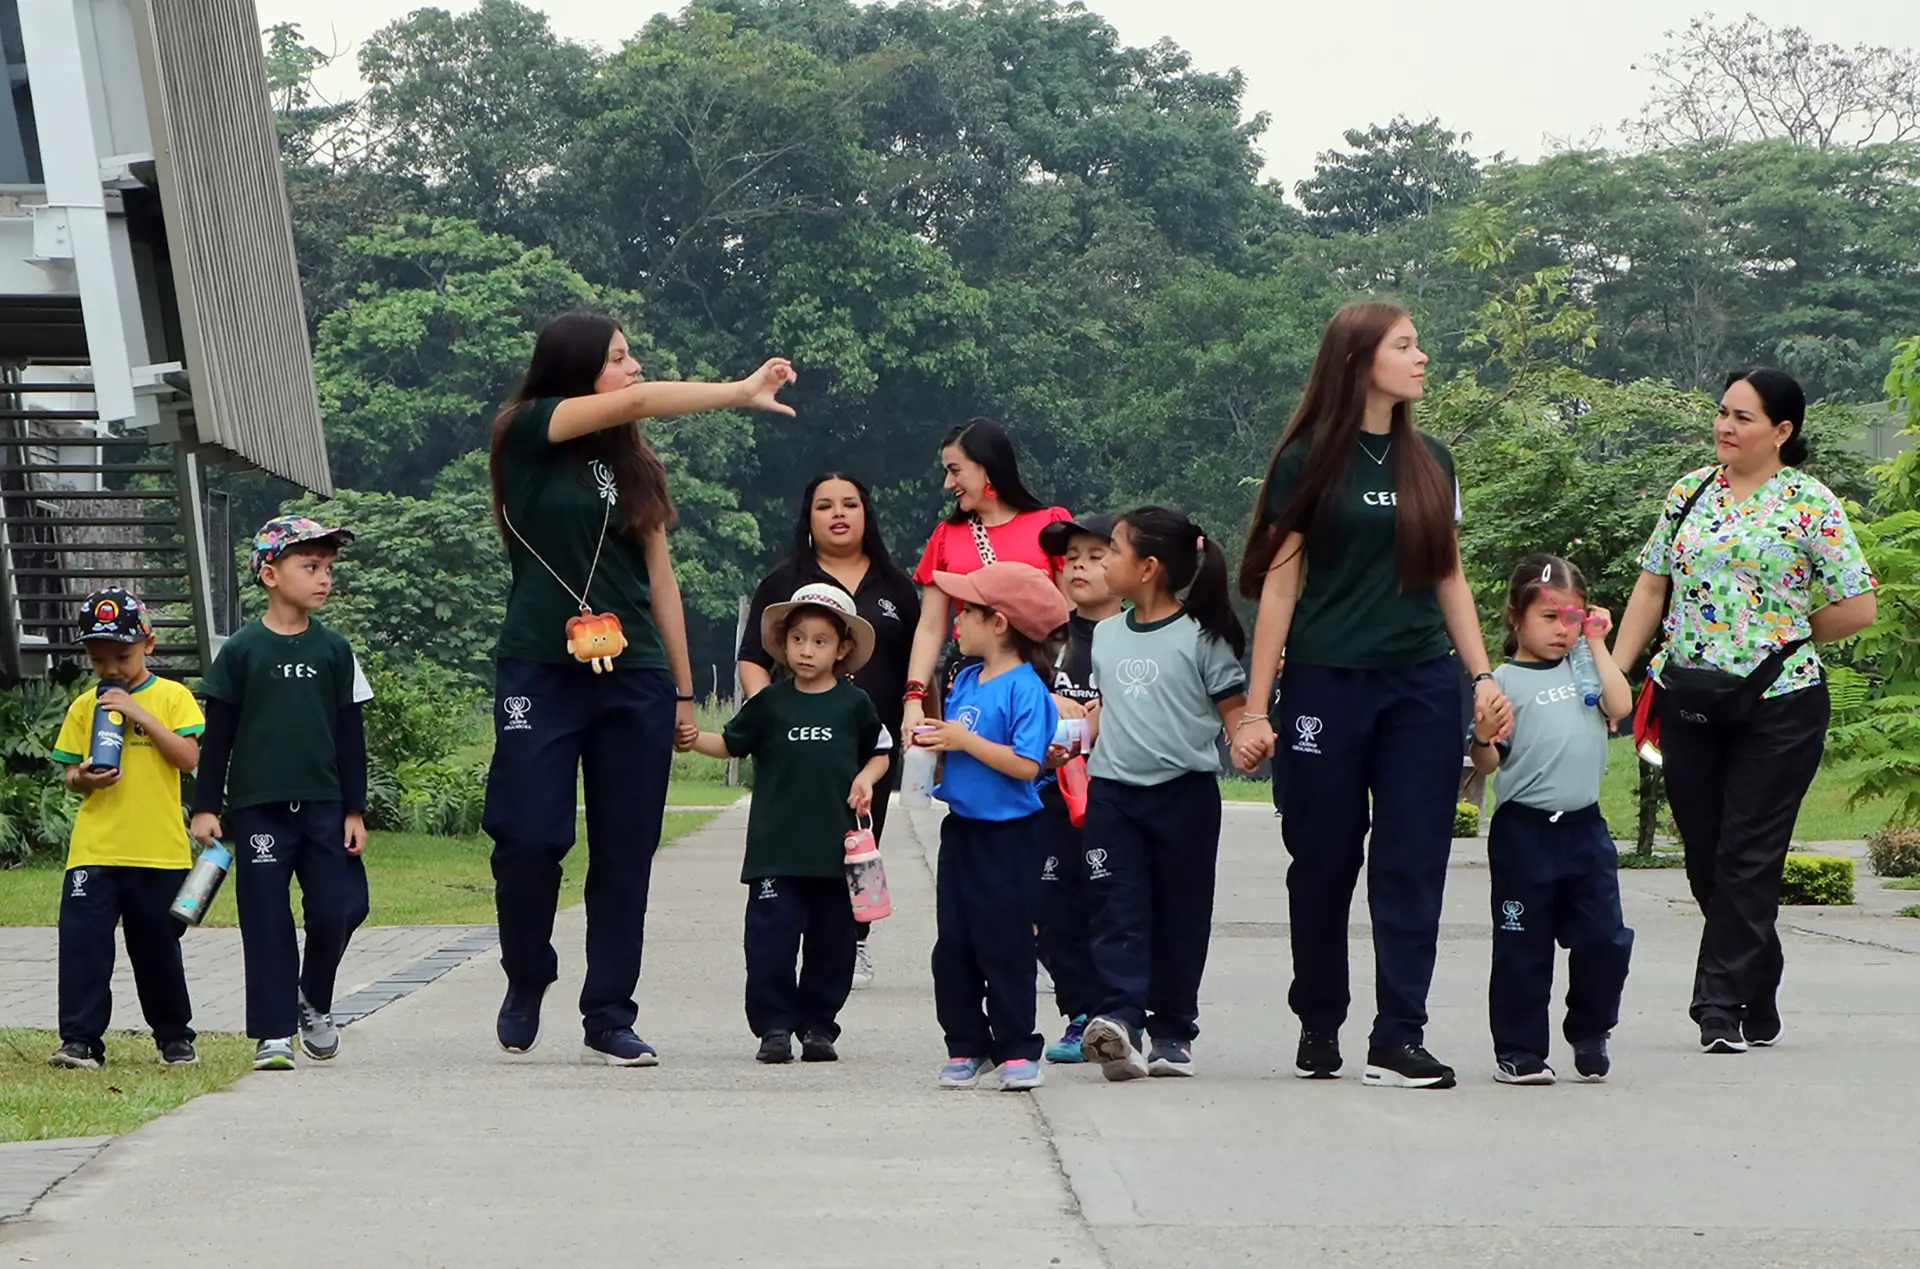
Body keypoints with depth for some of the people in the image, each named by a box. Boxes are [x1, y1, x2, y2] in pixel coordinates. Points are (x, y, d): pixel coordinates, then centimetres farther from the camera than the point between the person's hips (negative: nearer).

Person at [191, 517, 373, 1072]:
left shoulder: (334, 651, 7)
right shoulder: (242, 650, 1)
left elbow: (350, 734, 10)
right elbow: (218, 735, 3)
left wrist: (355, 810, 6)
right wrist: (206, 807, -1)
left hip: (323, 804, 2)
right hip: (258, 807, -2)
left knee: (335, 910, -3)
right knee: (267, 920, -2)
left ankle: (315, 1002, 23)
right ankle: (274, 1033, 5)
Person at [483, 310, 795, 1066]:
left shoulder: (634, 465, 14)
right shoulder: (528, 435, 0)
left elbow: (661, 581, 14)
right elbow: (639, 402, -14)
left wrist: (684, 691, 11)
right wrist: (743, 393, -14)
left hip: (633, 679, 4)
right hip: (541, 670, -4)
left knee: (626, 854, 1)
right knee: (529, 836, -9)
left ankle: (609, 1020, 6)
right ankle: (526, 982, 15)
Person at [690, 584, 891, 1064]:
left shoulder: (854, 705, 5)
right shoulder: (770, 703, 5)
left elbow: (880, 751, 16)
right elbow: (731, 743, 13)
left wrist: (866, 779, -3)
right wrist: (694, 739, -4)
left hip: (836, 847, 1)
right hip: (776, 847, 0)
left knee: (831, 941, 5)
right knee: (771, 938, -7)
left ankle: (818, 1024, 16)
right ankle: (774, 1026, 1)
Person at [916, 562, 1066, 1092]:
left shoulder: (1024, 688, -14)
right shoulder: (965, 680, 11)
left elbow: (1026, 764, -23)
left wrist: (965, 740, -21)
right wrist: (931, 746, -1)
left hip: (1008, 835, -8)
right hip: (961, 829, 8)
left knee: (1004, 945, -3)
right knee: (952, 944, 9)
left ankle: (1016, 1051, 5)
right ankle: (966, 1047, 18)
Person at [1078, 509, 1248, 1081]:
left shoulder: (1200, 636, -4)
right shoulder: (1107, 635, 13)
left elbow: (1233, 706, -4)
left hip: (1184, 792, -4)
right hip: (1112, 791, 4)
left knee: (1179, 916, 5)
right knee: (1117, 909, -9)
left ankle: (1173, 1031, 13)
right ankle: (1119, 1018, -20)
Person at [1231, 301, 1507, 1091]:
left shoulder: (1429, 462, 12)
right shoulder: (1310, 461, -2)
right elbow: (1280, 585, -3)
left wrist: (1483, 676, 6)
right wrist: (1255, 709, -6)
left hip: (1422, 686, 4)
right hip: (1326, 685, -3)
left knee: (1412, 864, -3)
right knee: (1325, 863, 5)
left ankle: (1398, 1040, -3)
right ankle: (1318, 1028, 22)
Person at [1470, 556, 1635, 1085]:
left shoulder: (1583, 668, 12)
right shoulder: (1504, 681, -2)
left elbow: (1620, 705, -4)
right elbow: (1487, 764, -4)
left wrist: (1597, 644, 1)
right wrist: (1483, 738, -27)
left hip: (1585, 827, 4)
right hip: (1524, 829, -4)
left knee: (1604, 938, 3)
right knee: (1523, 946, 1)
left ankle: (1590, 1035, 23)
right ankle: (1518, 1051, 10)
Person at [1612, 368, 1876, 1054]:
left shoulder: (1810, 504, -5)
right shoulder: (1690, 491, 10)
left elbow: (1857, 609, -5)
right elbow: (1651, 589, 14)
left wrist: (1779, 636, 2)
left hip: (1778, 703, -5)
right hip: (1688, 702, 5)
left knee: (1747, 858, -5)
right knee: (1704, 858, 8)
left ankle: (1724, 1004, -3)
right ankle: (1757, 1007, 19)